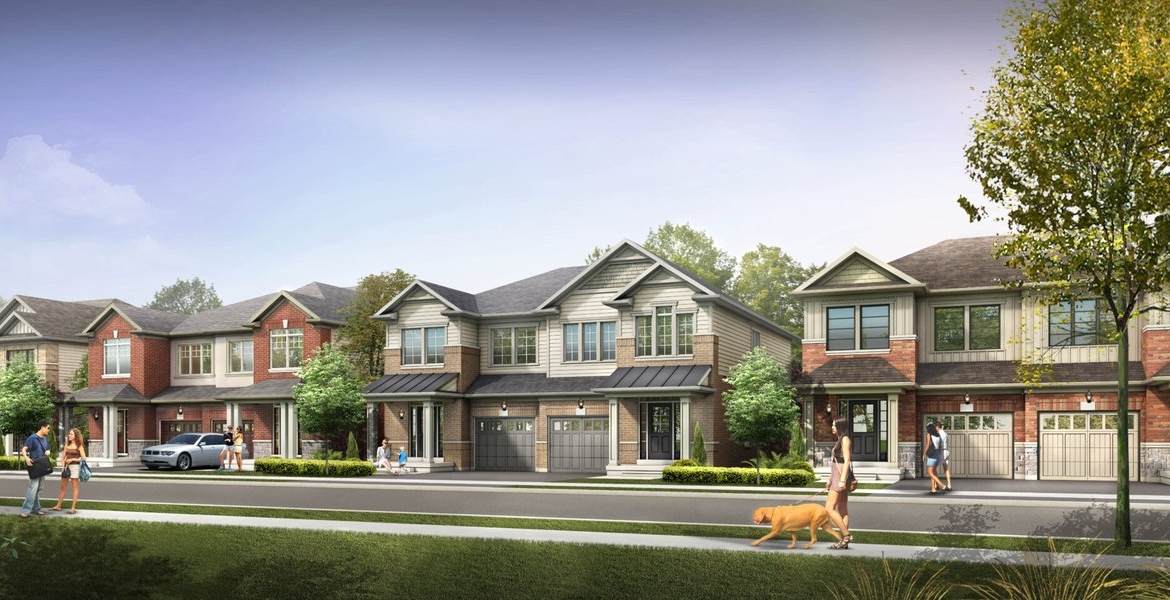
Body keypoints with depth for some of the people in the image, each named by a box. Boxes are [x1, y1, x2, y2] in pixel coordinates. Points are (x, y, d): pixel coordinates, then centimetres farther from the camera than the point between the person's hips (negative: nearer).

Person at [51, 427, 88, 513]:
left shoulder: (79, 446, -2)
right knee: (62, 486, 10)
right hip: (66, 467, 6)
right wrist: (63, 466, -1)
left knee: (75, 487, -2)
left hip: (75, 467, -6)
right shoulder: (67, 445, 12)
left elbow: (84, 458, -6)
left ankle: (73, 508, -1)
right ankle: (58, 506, 18)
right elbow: (63, 457, 14)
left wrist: (73, 459, -14)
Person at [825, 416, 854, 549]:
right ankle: (844, 541, 10)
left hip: (842, 476, -10)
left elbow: (846, 461, -18)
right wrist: (830, 479, 23)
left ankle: (846, 535, -10)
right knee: (842, 510, 9)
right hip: (837, 476, 10)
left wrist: (842, 480, -24)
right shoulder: (840, 440, 18)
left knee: (829, 508, -12)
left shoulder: (845, 439, -11)